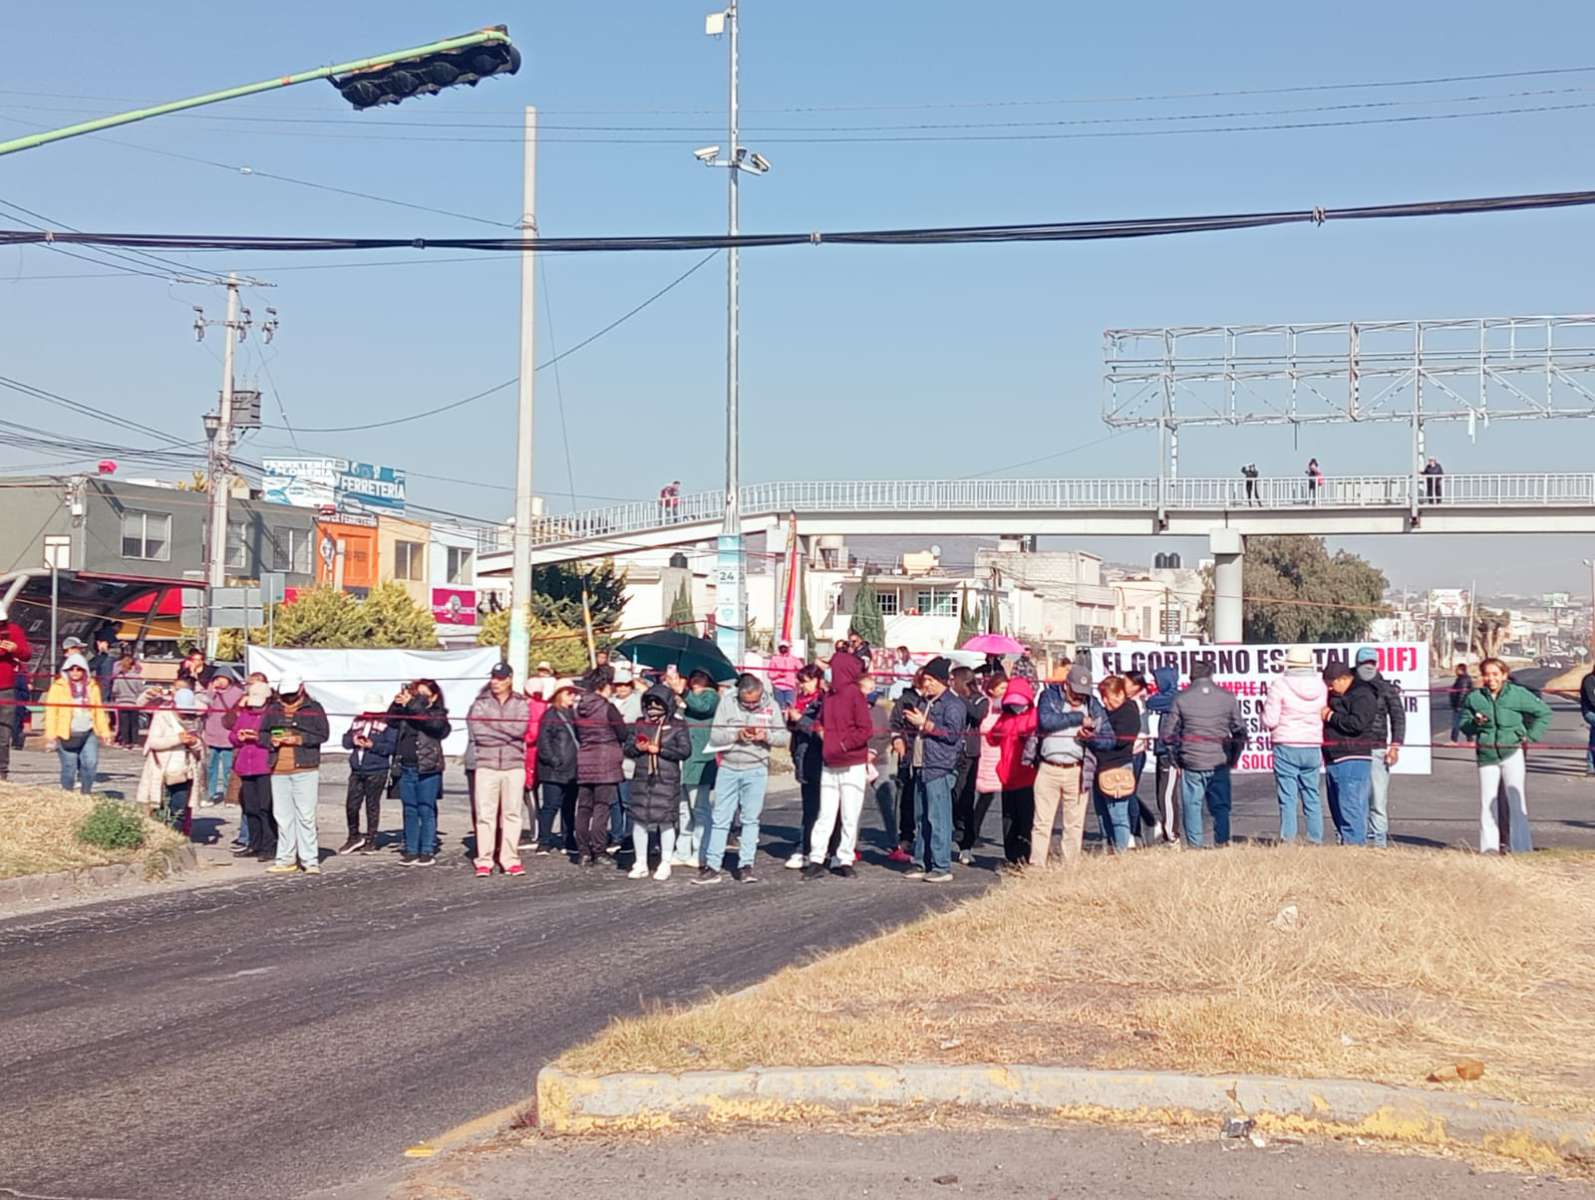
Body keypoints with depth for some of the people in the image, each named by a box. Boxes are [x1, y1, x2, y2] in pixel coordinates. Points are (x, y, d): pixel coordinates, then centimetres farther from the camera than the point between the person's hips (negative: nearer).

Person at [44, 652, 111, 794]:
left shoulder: (92, 686, 13)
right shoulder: (58, 686, 1)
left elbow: (99, 710, 15)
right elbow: (51, 711, -3)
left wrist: (104, 731, 10)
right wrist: (50, 734, -10)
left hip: (88, 733, 3)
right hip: (67, 734, -3)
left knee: (91, 763, -8)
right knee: (69, 767, -1)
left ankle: (86, 794, 5)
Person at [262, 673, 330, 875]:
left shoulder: (314, 708, 2)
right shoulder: (272, 709, 12)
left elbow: (323, 734, -3)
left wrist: (299, 739, -14)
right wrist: (271, 740, -6)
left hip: (305, 769, -4)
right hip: (278, 770, 4)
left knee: (306, 816, -5)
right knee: (282, 816, 8)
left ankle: (310, 860, -1)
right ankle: (286, 860, 16)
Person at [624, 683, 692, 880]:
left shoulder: (677, 726, -1)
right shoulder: (640, 725, 11)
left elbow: (685, 751, -10)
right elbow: (627, 749, 13)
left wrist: (659, 750, -13)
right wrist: (637, 748, -10)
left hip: (667, 780, -4)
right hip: (641, 779, 4)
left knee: (665, 820, 0)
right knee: (639, 819, 5)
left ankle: (665, 865, 12)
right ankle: (641, 864, 16)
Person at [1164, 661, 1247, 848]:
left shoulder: (1181, 699, -3)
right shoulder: (1228, 697, 2)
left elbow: (1168, 733, -1)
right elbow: (1240, 729, 6)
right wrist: (1234, 756, 18)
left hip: (1191, 761, -1)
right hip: (1219, 761, 2)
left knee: (1192, 805, 7)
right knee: (1220, 806, 10)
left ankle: (1195, 845, 5)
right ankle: (1222, 843, 10)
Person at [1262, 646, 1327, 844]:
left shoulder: (1280, 685, -10)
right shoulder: (1321, 686, 4)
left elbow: (1270, 721, -9)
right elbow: (1326, 718, 8)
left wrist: (1266, 708, 10)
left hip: (1286, 748, -4)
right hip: (1313, 748, 4)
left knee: (1288, 798, -1)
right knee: (1311, 796, 12)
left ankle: (1288, 840, -3)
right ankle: (1316, 840, 14)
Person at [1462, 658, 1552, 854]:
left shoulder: (1518, 694, -1)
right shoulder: (1474, 697, 4)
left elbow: (1544, 712, 8)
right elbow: (1463, 724, 12)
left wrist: (1531, 736, 1)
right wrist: (1475, 723, -9)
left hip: (1512, 752, -2)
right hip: (1486, 755, 2)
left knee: (1516, 798, -5)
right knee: (1487, 801, 3)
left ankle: (1520, 845, 0)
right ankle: (1489, 846, 11)